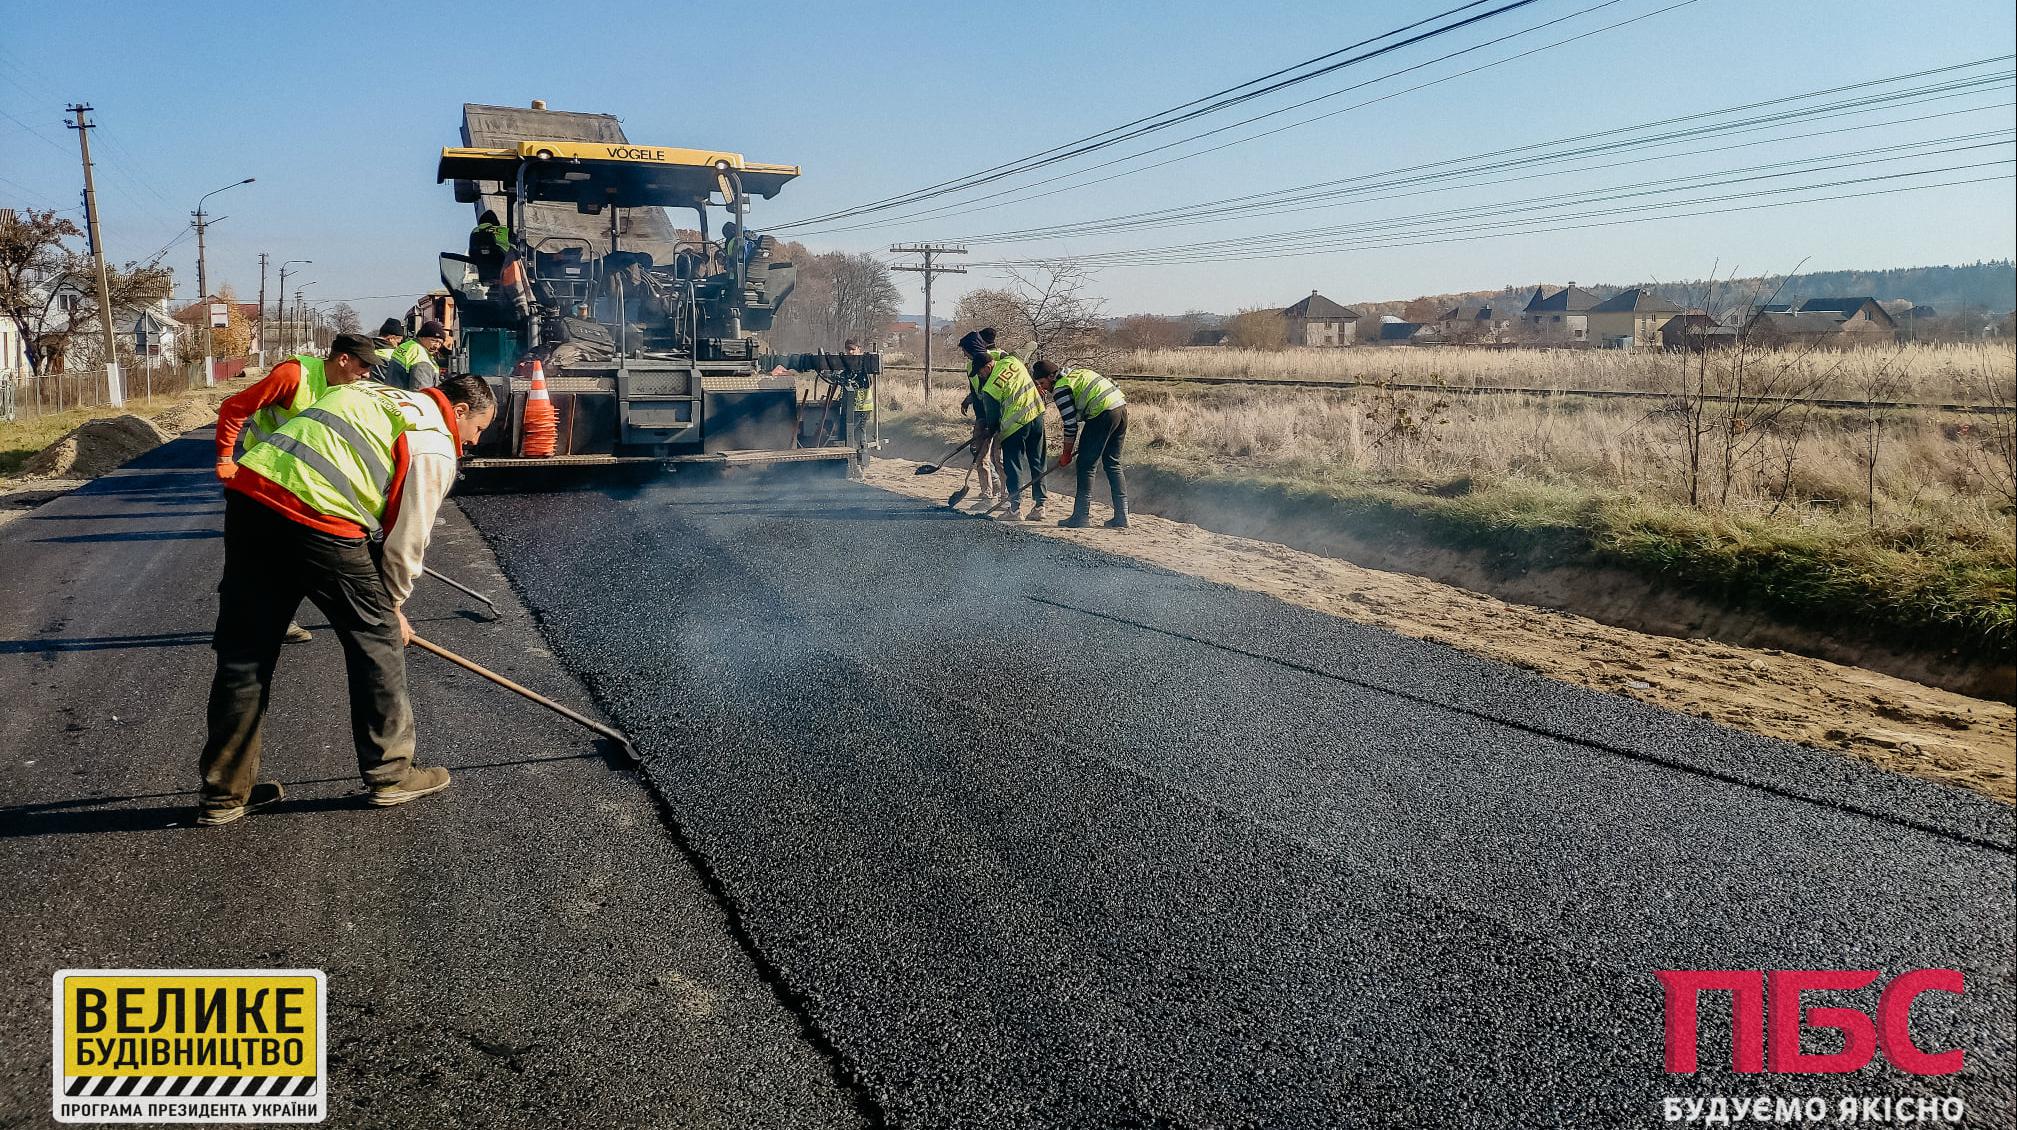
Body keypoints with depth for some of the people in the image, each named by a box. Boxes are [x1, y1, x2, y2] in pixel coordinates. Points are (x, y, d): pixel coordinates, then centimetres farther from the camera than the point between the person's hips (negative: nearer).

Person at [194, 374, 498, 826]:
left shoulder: (371, 392, 30)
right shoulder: (435, 445, 5)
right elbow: (408, 537, 5)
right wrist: (393, 605, 21)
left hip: (249, 489, 8)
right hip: (318, 518, -8)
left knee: (242, 651, 13)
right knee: (377, 640, 9)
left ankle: (224, 793, 22)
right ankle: (391, 775, 20)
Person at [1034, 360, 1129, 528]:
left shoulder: (1061, 389, -2)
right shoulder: (1077, 374, 25)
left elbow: (1071, 425, -4)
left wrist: (1066, 454, 7)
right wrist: (1083, 445, 27)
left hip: (1103, 413, -9)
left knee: (1085, 465, 1)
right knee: (1113, 464, 13)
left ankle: (1082, 516, 2)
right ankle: (1121, 517, 11)